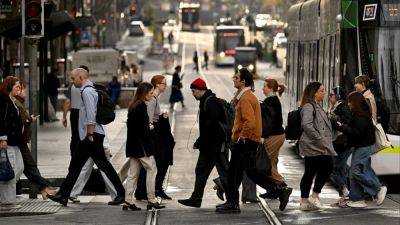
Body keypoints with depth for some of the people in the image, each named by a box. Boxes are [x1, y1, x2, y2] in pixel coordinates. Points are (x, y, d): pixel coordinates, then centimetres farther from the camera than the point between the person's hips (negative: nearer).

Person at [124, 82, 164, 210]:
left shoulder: (133, 105, 12)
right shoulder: (141, 106, -16)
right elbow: (143, 129, -21)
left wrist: (147, 126, 8)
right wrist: (150, 127, -2)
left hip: (132, 144, 9)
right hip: (141, 145, -9)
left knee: (133, 173, 10)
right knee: (151, 169, 0)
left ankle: (128, 201, 9)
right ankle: (151, 200, 1)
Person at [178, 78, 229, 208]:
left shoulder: (211, 102, -17)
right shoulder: (204, 101, 15)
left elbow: (211, 124, -23)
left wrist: (199, 142, -17)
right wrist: (200, 143, 14)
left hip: (216, 145, -11)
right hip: (207, 146, 11)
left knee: (224, 172, -5)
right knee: (201, 171, 13)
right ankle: (196, 199, 19)